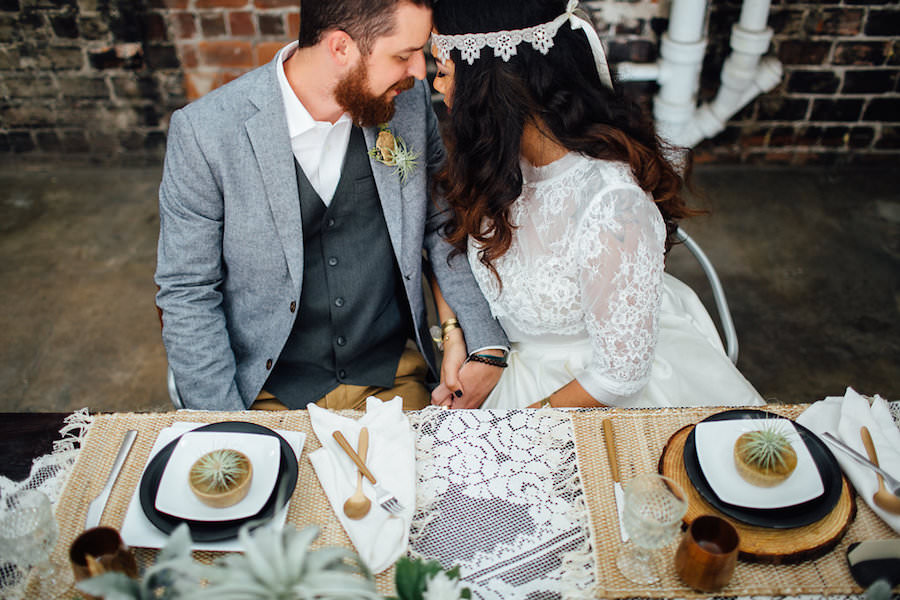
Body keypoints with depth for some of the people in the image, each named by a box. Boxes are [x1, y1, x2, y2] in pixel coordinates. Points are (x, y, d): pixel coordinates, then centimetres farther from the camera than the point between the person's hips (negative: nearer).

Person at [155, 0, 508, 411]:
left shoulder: (410, 101, -5)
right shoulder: (202, 132, -15)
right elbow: (187, 294, -8)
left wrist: (487, 346, -6)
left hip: (393, 378, 2)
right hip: (269, 395, -1)